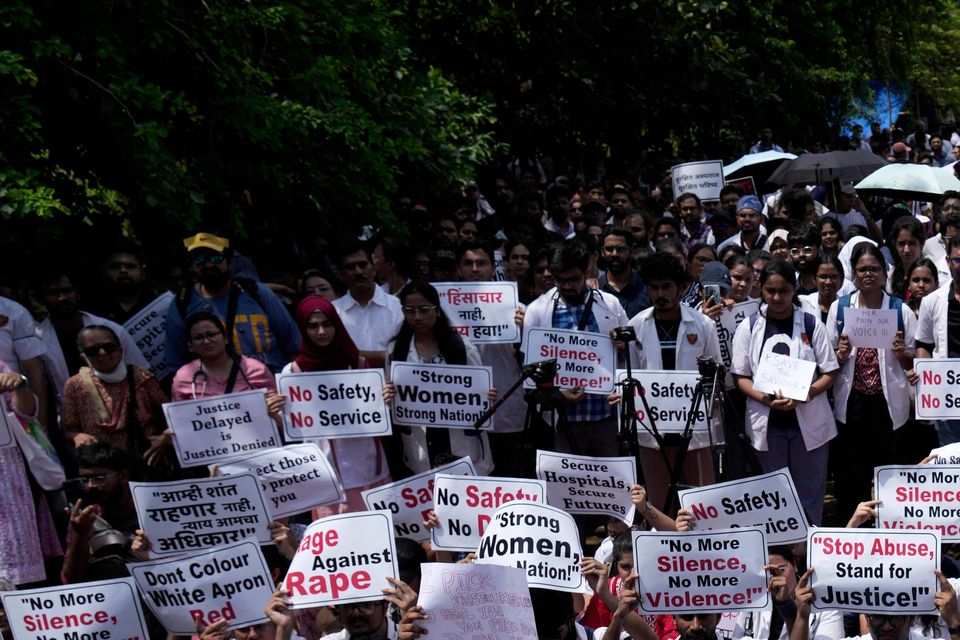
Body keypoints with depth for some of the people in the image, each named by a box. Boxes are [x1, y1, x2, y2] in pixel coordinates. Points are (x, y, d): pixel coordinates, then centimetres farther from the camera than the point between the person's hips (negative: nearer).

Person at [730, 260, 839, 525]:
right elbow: (741, 376, 2)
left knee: (810, 494, 5)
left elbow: (831, 372, 1)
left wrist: (805, 394, -17)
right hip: (767, 423, 1)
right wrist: (765, 398, -17)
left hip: (808, 420, 0)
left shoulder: (811, 325, 2)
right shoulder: (749, 327, 3)